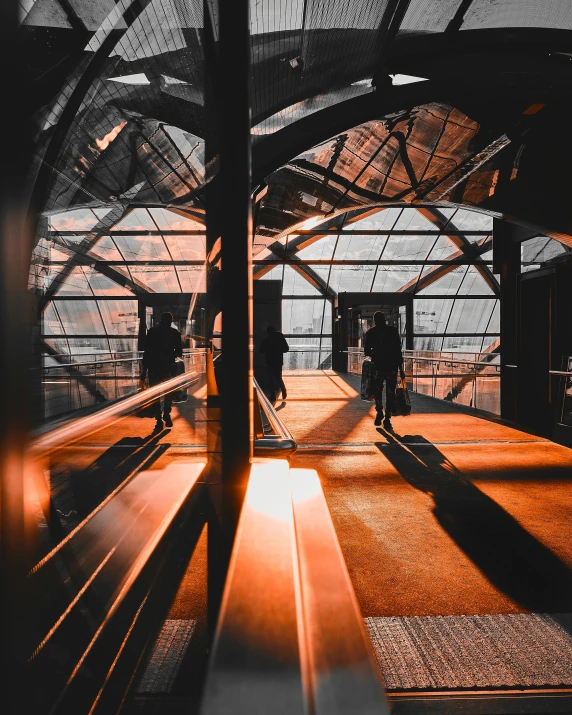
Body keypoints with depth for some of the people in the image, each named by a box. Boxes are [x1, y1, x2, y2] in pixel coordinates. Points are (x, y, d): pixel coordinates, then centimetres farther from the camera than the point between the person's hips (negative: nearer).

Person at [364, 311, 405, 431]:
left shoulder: (370, 332, 2)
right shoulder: (393, 331, 0)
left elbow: (366, 351, 3)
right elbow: (398, 350, -3)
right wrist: (401, 369, 0)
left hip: (378, 365, 1)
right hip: (392, 366, -1)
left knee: (377, 390, 20)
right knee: (390, 393, 3)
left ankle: (379, 413, 9)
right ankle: (387, 420, 1)